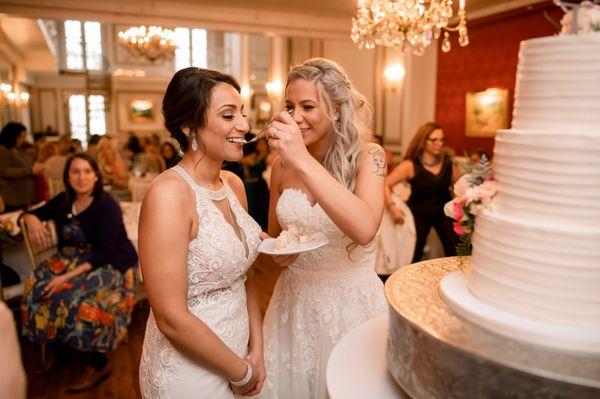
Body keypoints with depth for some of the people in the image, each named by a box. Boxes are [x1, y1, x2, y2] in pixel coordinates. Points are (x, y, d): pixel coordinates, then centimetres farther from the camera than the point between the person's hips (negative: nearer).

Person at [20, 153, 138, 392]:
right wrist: (31, 219, -8)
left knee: (77, 297, -28)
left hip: (111, 264, -6)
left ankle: (99, 365, -11)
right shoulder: (63, 201, 2)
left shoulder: (107, 206, -18)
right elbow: (35, 213, 17)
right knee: (38, 287, -16)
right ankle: (55, 343, 2)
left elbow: (103, 254, -22)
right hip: (75, 258, 7)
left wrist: (69, 276, -28)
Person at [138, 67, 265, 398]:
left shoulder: (234, 185, -1)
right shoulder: (168, 194, -23)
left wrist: (256, 350, -1)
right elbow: (172, 319, -23)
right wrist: (241, 371, -12)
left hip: (236, 355, 6)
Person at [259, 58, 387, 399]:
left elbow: (365, 230, -32)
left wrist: (303, 160, -35)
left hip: (351, 303, -3)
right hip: (294, 302, 4)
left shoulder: (367, 156, -13)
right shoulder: (282, 166, -2)